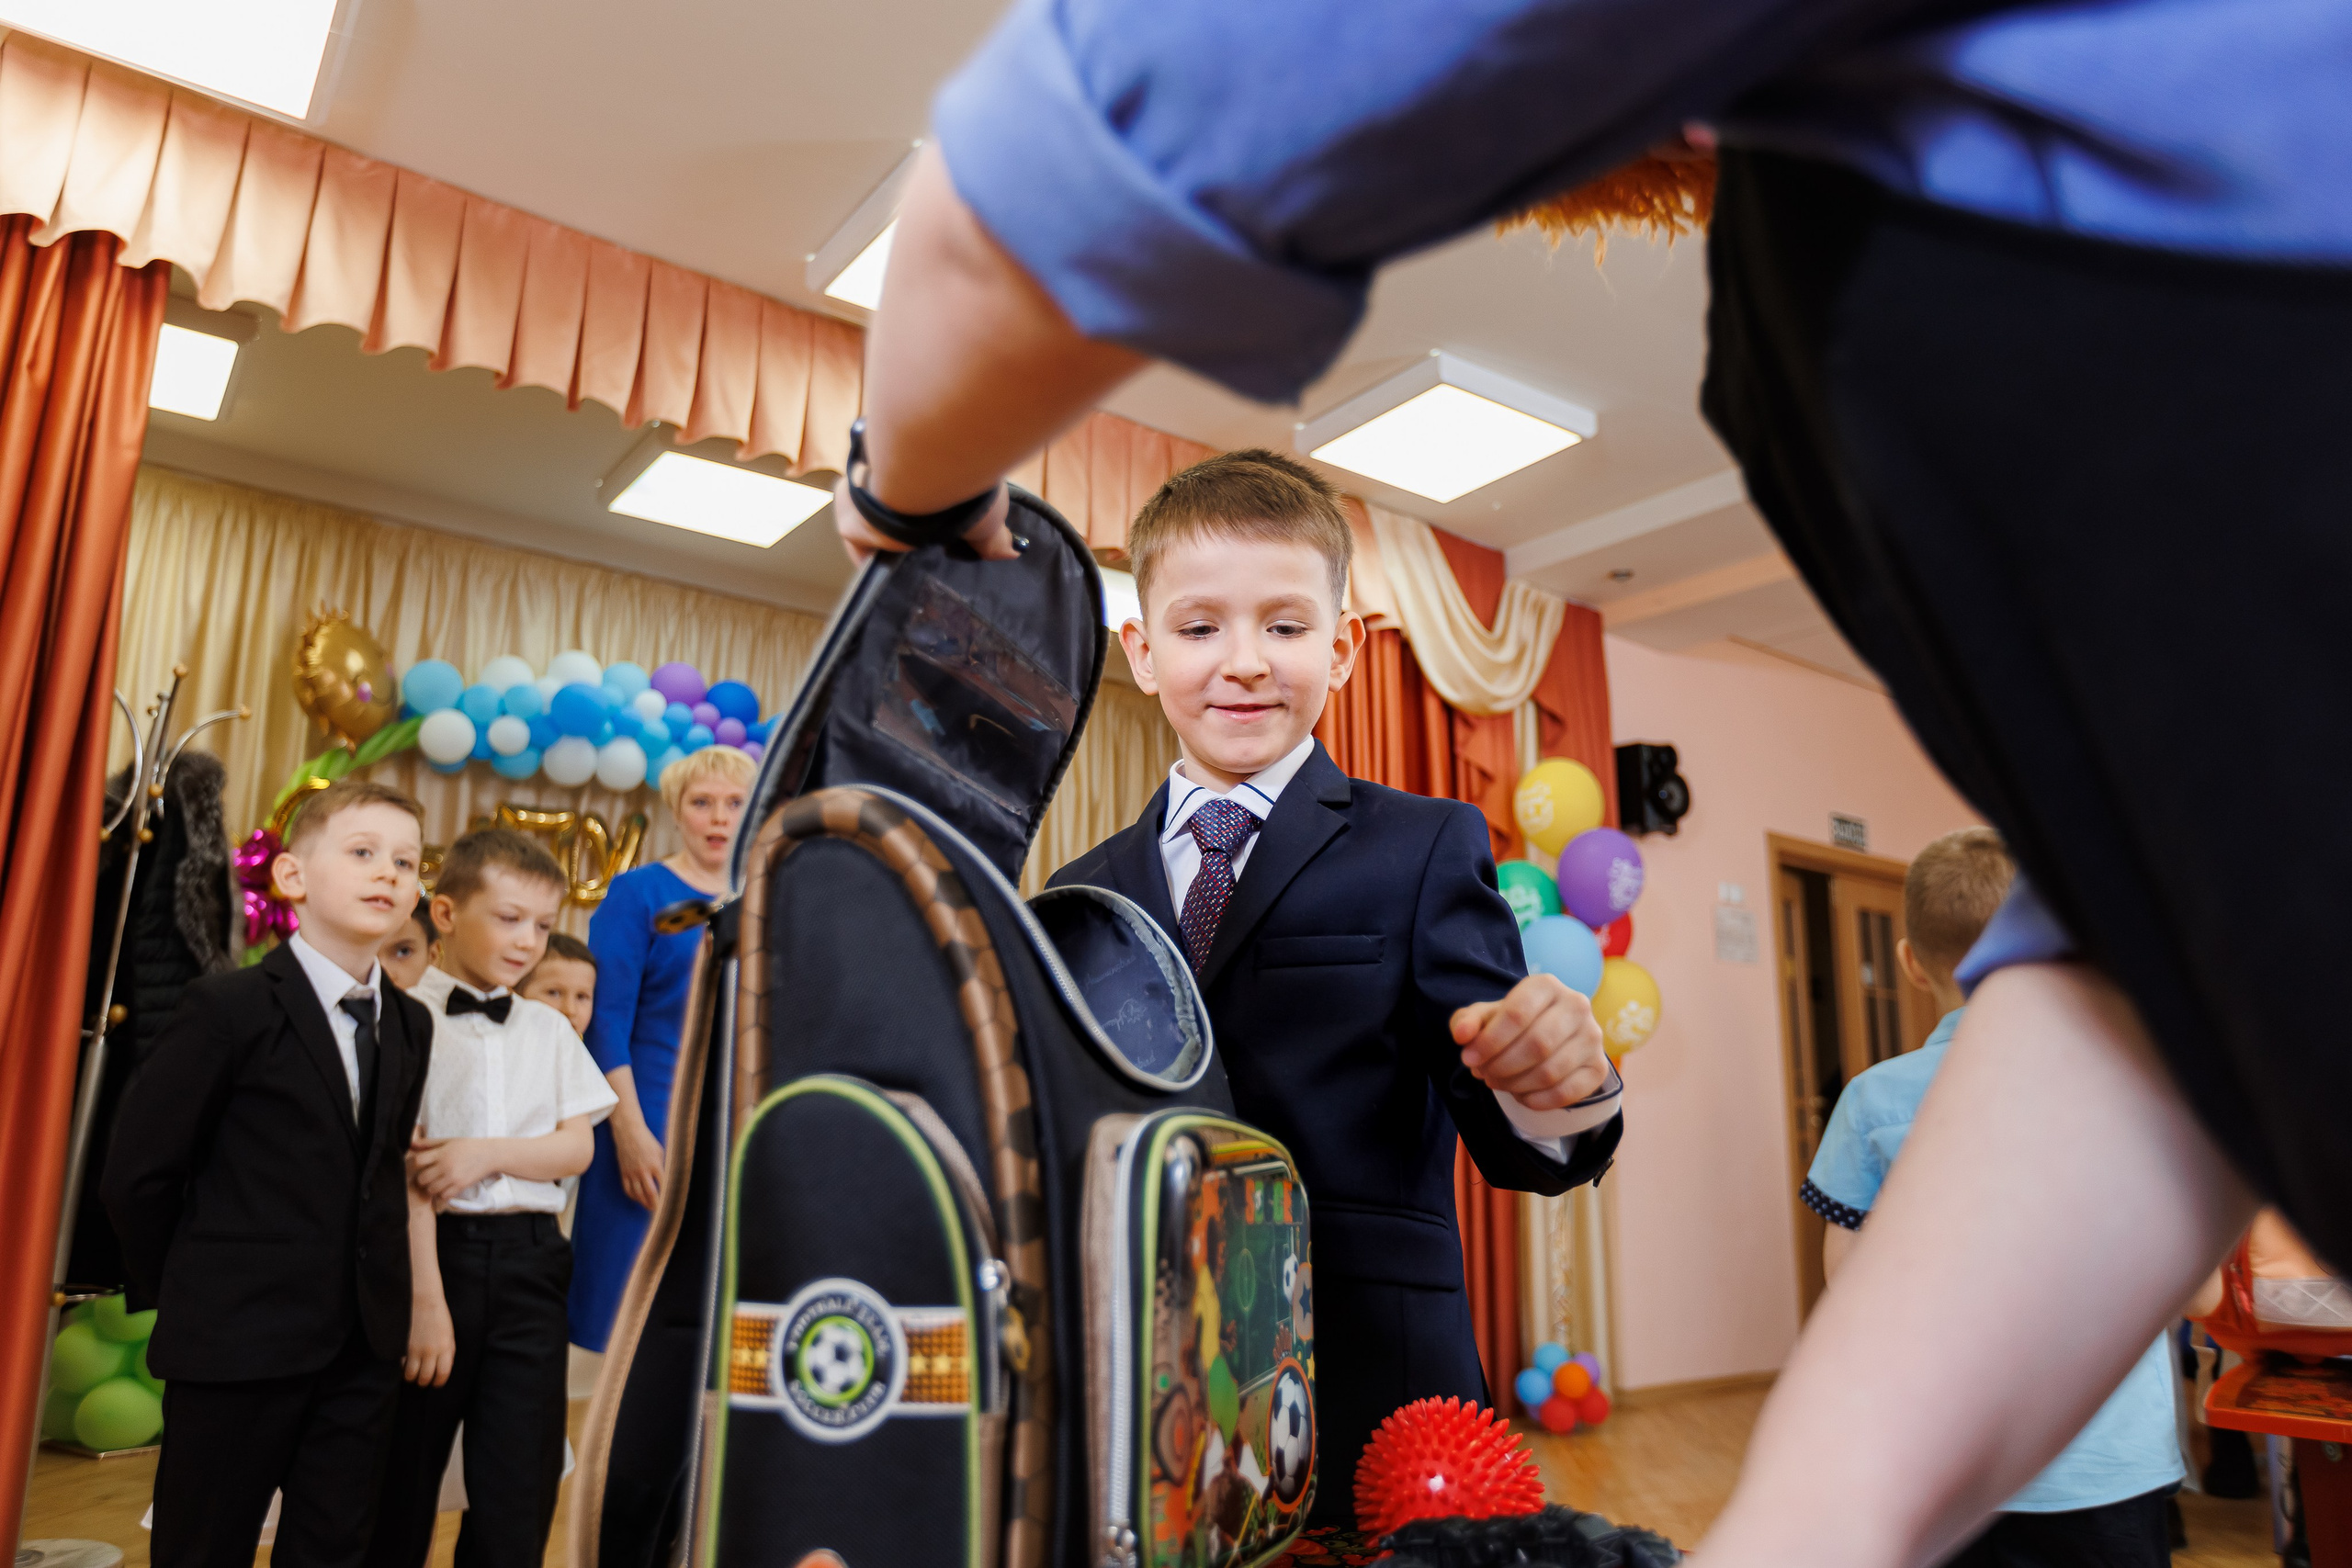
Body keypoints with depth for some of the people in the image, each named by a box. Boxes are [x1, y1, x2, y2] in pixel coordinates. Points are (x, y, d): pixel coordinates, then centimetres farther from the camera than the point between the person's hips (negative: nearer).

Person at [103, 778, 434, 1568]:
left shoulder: (411, 1025, 7)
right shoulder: (228, 1009, -11)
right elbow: (138, 1171, -7)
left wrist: (375, 1289, 7)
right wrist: (177, 1291, 2)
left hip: (362, 1345, 5)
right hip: (236, 1344, -5)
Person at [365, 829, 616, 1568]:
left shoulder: (549, 1030, 12)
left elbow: (576, 1148, 7)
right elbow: (406, 1166, -9)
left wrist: (487, 1152, -11)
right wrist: (426, 1293, -15)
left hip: (529, 1261, 4)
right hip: (438, 1249, -3)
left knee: (520, 1494, 4)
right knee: (401, 1483, 8)